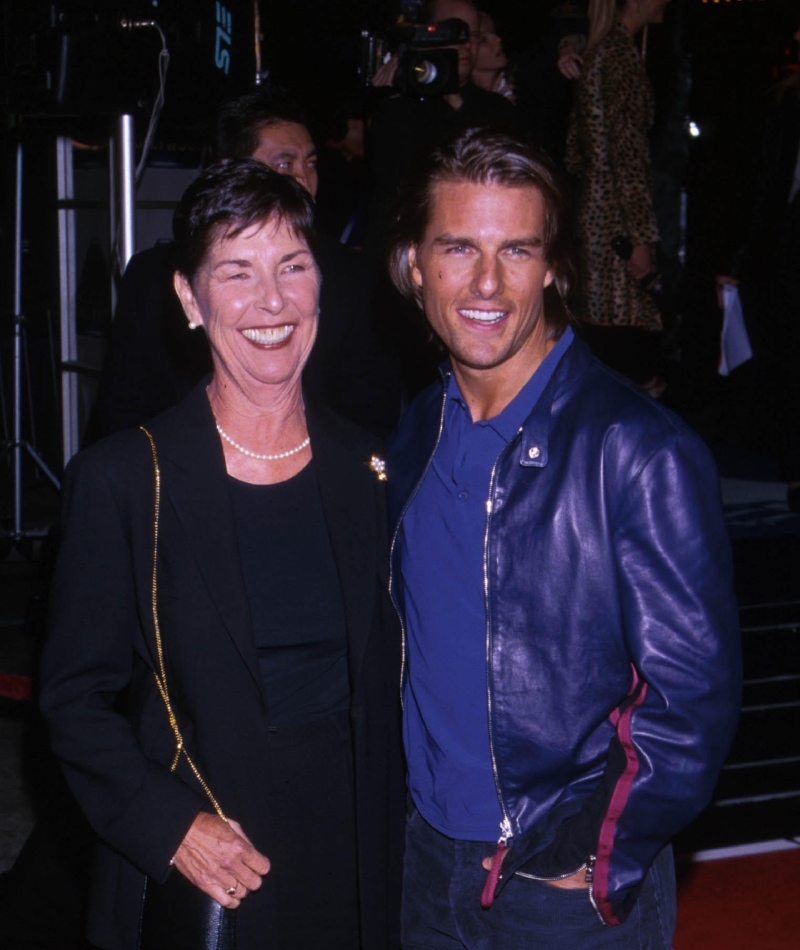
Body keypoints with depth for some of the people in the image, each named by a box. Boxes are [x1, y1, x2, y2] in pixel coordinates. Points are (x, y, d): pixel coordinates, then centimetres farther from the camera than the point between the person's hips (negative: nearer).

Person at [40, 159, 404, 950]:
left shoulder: (366, 469, 2)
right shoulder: (121, 479, -9)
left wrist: (391, 844, 0)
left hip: (354, 866, 3)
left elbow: (383, 682, 8)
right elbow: (75, 699, -5)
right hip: (197, 885, -3)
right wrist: (166, 824, -17)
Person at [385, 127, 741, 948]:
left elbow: (695, 693, -14)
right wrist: (410, 806, 7)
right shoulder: (417, 436, 2)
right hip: (429, 865, 5)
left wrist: (596, 858, -13)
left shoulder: (639, 450, -17)